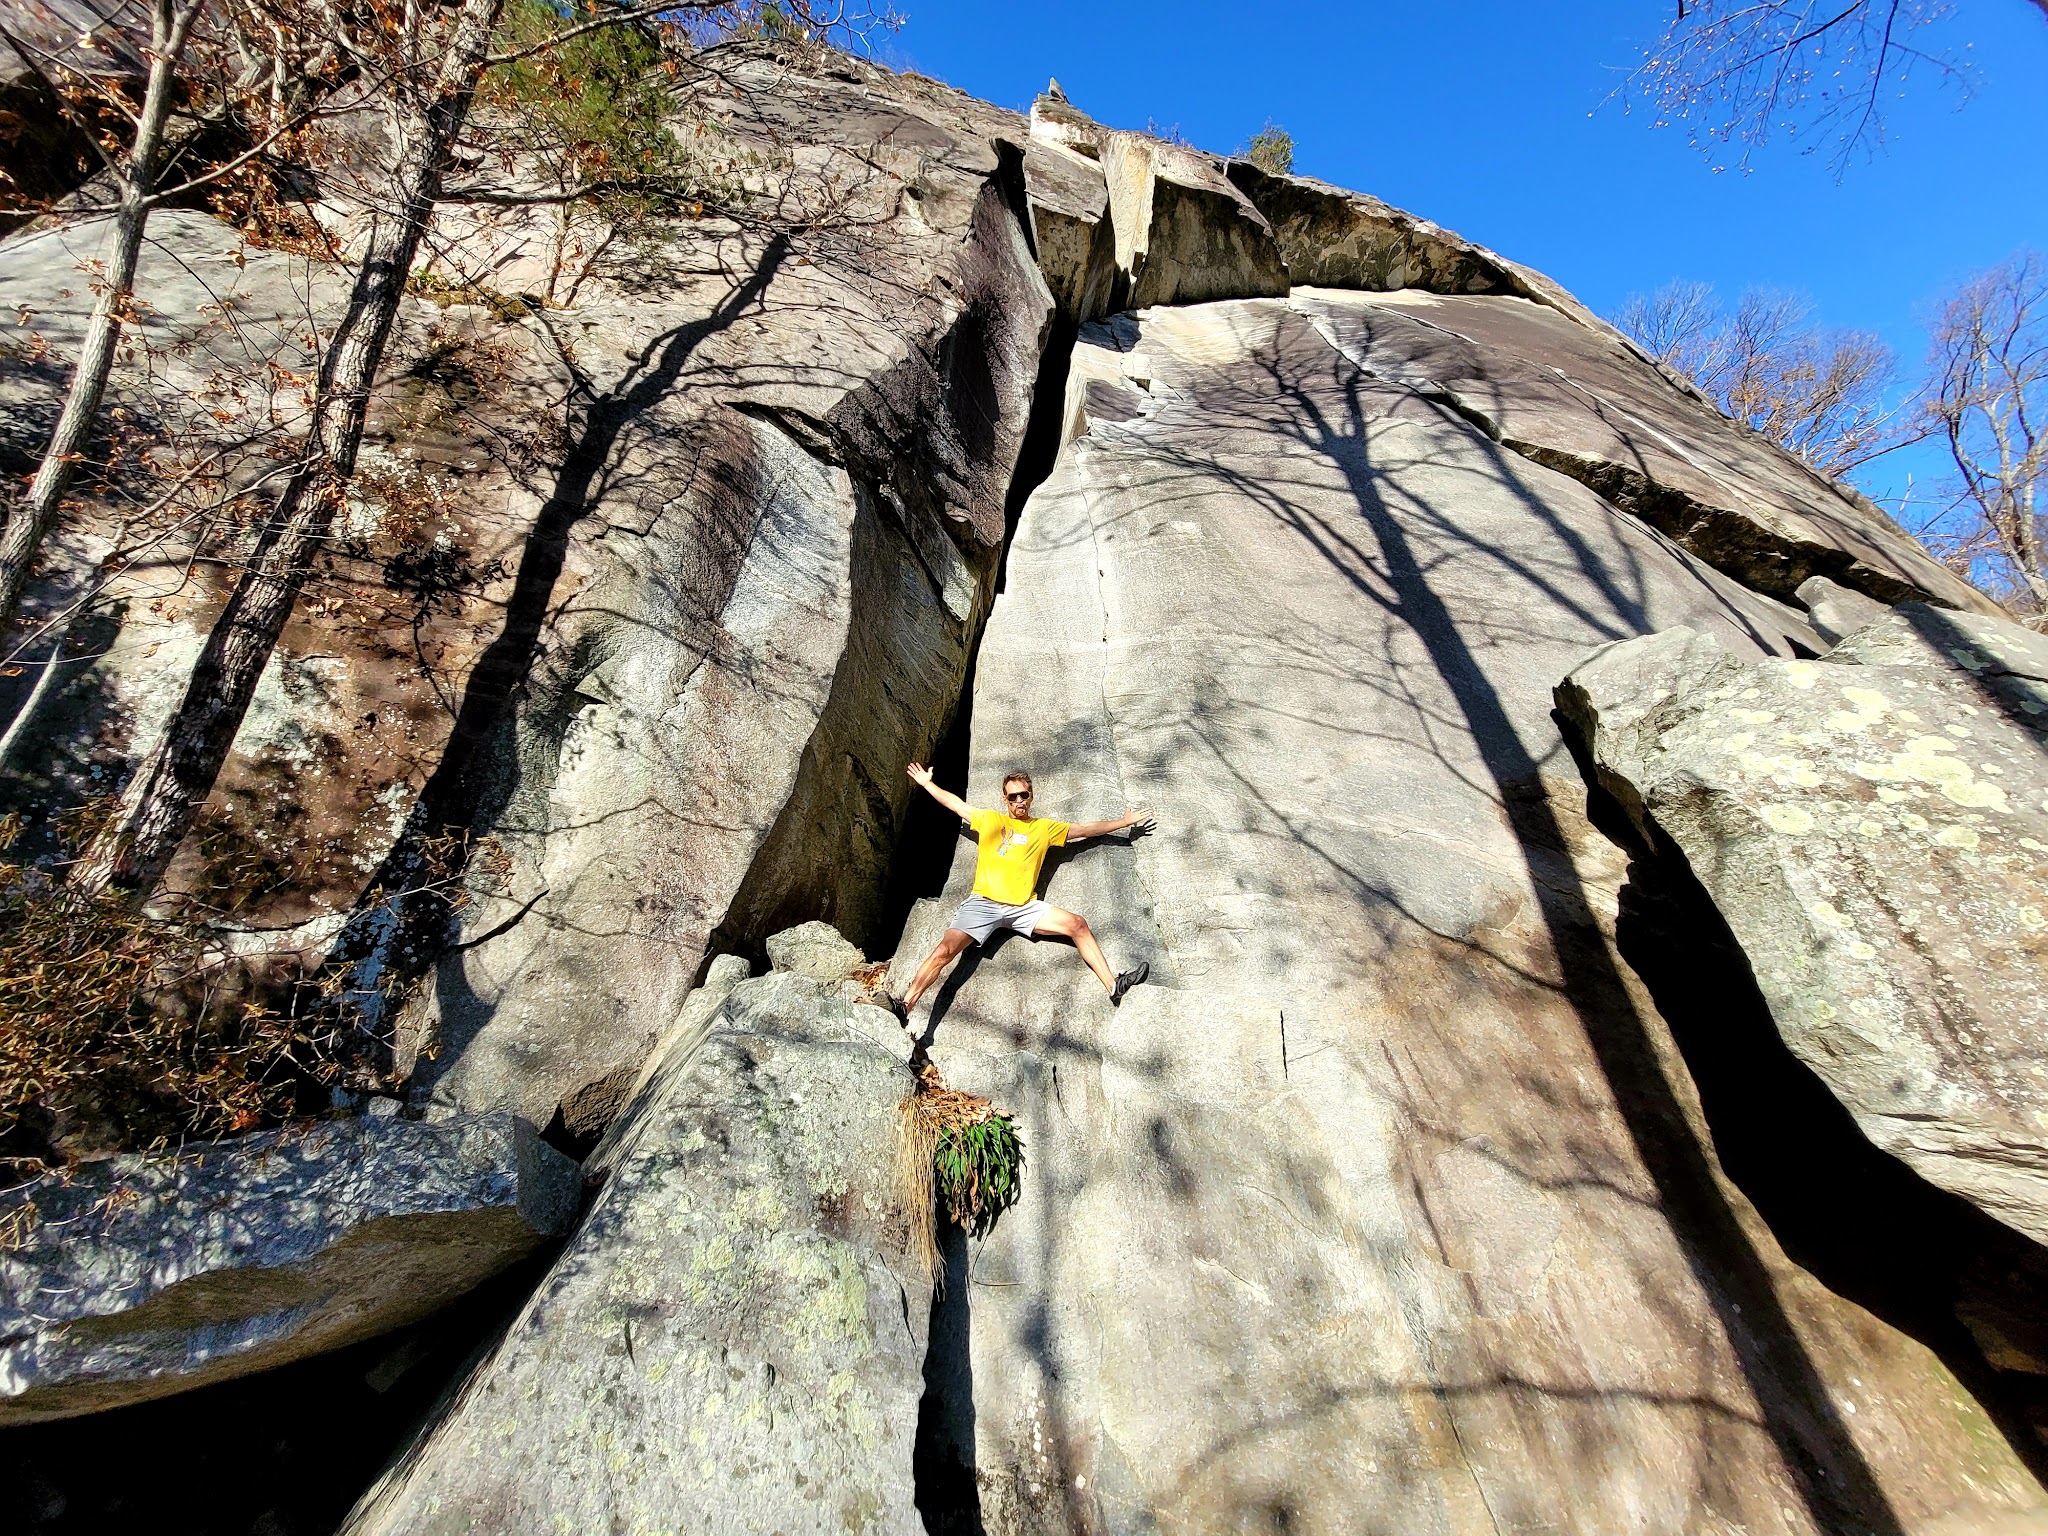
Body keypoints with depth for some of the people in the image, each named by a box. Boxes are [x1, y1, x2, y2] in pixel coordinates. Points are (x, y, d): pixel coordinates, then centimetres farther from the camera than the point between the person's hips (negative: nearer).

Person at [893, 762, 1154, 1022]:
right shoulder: (990, 820, 15)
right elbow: (955, 803, 25)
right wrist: (927, 784, 30)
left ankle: (1113, 986, -8)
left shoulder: (1044, 827, 18)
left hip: (1024, 907, 2)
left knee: (1078, 924, -14)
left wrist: (1124, 821, 28)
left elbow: (1084, 829, 24)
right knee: (945, 951, -20)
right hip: (984, 903, -1)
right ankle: (904, 1006, -19)